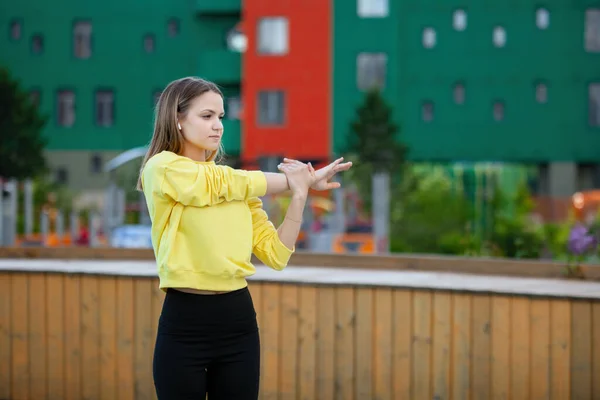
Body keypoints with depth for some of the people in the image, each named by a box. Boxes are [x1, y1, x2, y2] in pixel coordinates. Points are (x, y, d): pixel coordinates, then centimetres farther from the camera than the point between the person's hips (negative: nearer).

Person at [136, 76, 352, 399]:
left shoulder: (238, 187, 13)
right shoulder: (162, 168, -5)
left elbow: (276, 255, 6)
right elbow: (227, 184, -11)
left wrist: (299, 195, -6)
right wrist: (294, 180, 3)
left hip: (239, 321, 5)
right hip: (184, 323, -5)